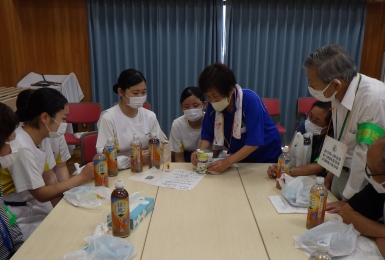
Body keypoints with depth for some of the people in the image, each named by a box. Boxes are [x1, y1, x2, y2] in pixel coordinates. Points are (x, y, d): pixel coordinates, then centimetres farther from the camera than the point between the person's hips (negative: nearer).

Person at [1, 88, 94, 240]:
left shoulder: (42, 139, 0)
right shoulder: (21, 147, -27)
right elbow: (41, 194, -21)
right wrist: (81, 177, -17)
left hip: (38, 209, 7)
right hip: (23, 221, -7)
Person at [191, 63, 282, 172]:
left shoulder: (250, 100, -31)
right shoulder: (213, 105, -16)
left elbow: (254, 142, -33)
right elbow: (207, 134, -7)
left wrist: (228, 161, -41)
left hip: (266, 157, -3)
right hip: (240, 157, 4)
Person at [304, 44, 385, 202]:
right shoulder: (338, 93, -7)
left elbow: (366, 155, -23)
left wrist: (348, 198, -14)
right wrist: (331, 172, 16)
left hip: (363, 180, -6)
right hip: (343, 172, 6)